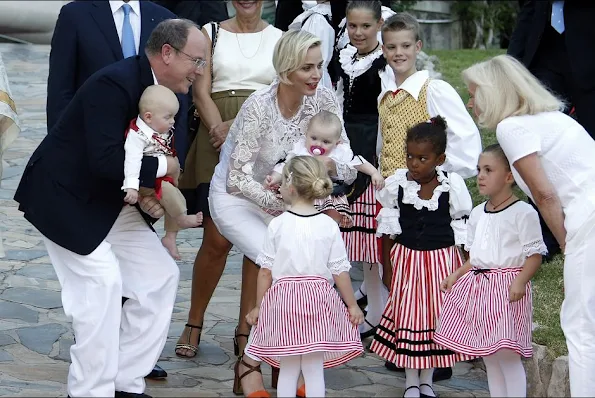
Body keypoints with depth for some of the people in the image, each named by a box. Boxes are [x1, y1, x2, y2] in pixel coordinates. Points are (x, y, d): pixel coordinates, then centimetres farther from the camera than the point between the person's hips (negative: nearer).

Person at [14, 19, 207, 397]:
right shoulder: (114, 83, -27)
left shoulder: (165, 93, 1)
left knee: (161, 274, 3)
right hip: (62, 196, -9)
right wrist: (161, 166, -22)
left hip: (110, 200, 9)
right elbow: (106, 160, -36)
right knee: (102, 277, -20)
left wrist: (152, 198, -8)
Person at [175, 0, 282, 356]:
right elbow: (202, 93, 2)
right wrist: (222, 134, -13)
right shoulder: (211, 33, 9)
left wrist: (236, 125, -13)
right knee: (216, 240, -4)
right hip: (218, 147, -1)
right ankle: (194, 324, 10)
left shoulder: (280, 39, 10)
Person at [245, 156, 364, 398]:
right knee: (314, 370, 7)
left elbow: (265, 271, -1)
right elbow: (340, 271, 0)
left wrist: (258, 306, 10)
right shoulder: (328, 225, -2)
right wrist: (352, 305, 10)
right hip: (318, 301, 1)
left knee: (288, 370, 9)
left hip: (284, 300, -1)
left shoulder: (278, 225, -5)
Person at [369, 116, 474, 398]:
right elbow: (388, 222, 7)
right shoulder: (397, 183, -6)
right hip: (407, 256, 1)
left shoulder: (452, 186, -9)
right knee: (407, 313, 5)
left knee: (434, 315, 6)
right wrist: (386, 259, 6)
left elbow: (460, 227, 0)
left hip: (441, 258, -1)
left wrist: (462, 264, 1)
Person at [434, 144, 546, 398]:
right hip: (479, 284, 8)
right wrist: (455, 276, 7)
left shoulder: (523, 212, -9)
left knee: (507, 354, -10)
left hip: (507, 287, -8)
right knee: (488, 355, 12)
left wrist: (520, 281, -24)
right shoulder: (477, 214, 13)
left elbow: (535, 254, -10)